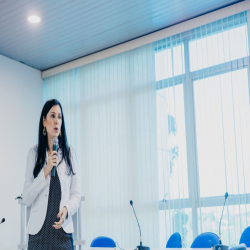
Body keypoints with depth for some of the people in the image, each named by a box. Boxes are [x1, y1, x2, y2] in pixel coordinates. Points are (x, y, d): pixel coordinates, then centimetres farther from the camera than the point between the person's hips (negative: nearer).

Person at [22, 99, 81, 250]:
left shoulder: (69, 153, 5)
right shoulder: (34, 152, 2)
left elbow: (76, 194, 6)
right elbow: (26, 198, -3)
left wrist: (67, 209, -13)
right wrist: (45, 172, -13)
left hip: (63, 230, 1)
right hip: (39, 229, -1)